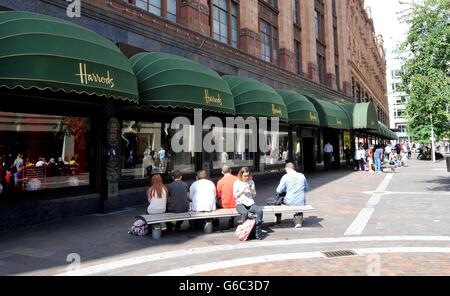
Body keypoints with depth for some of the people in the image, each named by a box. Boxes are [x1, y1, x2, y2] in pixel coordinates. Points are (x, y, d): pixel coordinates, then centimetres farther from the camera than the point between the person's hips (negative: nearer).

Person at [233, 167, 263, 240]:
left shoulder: (251, 182, 14)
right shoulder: (237, 183, 4)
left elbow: (254, 195, 15)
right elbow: (235, 196, 1)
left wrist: (250, 190, -5)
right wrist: (243, 190, -10)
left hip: (250, 203, 3)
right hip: (240, 203, -3)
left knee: (260, 210, -28)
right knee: (245, 212, -37)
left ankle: (258, 232, -21)